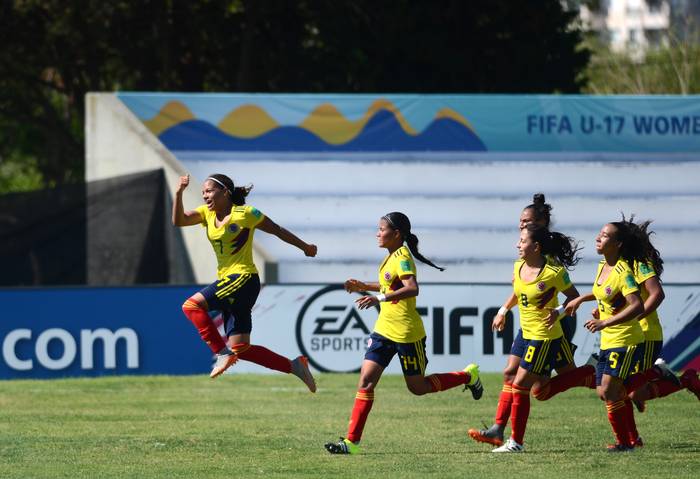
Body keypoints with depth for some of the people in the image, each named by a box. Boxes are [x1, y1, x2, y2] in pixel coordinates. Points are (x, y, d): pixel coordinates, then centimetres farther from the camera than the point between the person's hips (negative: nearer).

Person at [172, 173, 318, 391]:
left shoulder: (245, 214, -7)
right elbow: (178, 220, -1)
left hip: (244, 278, -8)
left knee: (192, 305, -22)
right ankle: (294, 366, 13)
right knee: (241, 349, 4)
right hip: (227, 281, 8)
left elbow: (278, 230, 3)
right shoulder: (207, 214, 12)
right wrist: (179, 193, -16)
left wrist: (305, 247, 12)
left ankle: (222, 352, -16)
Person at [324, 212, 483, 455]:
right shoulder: (391, 257, 11)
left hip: (406, 334, -8)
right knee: (366, 380, -4)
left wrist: (379, 298, -40)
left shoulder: (402, 258, -17)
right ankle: (352, 441, -8)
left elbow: (412, 289, -33)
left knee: (418, 387, 6)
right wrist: (363, 287, 18)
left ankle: (468, 376, 28)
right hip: (384, 330, 8)